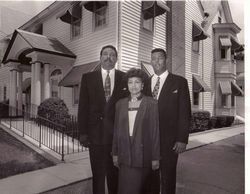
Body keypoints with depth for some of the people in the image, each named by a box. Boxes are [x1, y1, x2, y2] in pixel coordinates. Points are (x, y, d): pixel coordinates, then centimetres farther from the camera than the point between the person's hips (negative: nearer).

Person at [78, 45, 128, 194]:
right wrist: (83, 132, -3)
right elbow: (83, 106, 2)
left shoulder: (124, 78, 4)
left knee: (115, 173, 12)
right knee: (98, 174, 11)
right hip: (96, 133, 0)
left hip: (118, 134, 0)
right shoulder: (88, 78, 5)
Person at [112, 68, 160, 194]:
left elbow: (155, 131, -5)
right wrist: (115, 153, 10)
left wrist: (155, 157, -5)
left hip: (143, 154, -3)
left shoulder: (151, 104, -5)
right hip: (125, 154, 3)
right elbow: (116, 130, 9)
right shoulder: (120, 104, 6)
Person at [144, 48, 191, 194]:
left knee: (168, 176, 10)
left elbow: (185, 112, -4)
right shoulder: (146, 83, 9)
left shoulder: (179, 82, -1)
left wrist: (182, 139, -9)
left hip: (169, 140, -3)